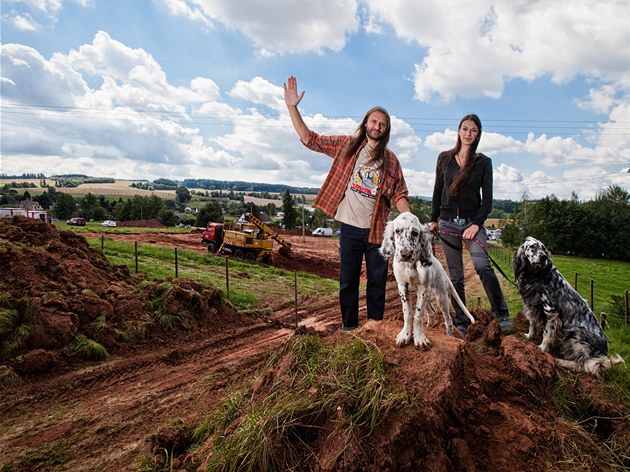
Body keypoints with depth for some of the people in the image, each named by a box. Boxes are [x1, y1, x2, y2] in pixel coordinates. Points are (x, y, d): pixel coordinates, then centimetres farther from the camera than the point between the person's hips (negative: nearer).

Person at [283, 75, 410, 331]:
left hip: (377, 229, 1)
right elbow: (308, 138, 3)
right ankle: (349, 326, 24)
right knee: (348, 279, 9)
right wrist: (292, 107, -5)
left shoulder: (391, 160, 8)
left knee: (377, 280, 8)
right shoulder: (346, 145, 5)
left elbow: (399, 194, 4)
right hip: (350, 226, -1)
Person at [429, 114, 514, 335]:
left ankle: (502, 315, -11)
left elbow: (487, 198, 1)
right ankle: (461, 322, 12)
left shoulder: (484, 162, 4)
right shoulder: (444, 158, 9)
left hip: (472, 221, -2)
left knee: (482, 265, -23)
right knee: (455, 275, 4)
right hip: (448, 223, 2)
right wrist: (433, 219, 10)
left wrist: (476, 223, -11)